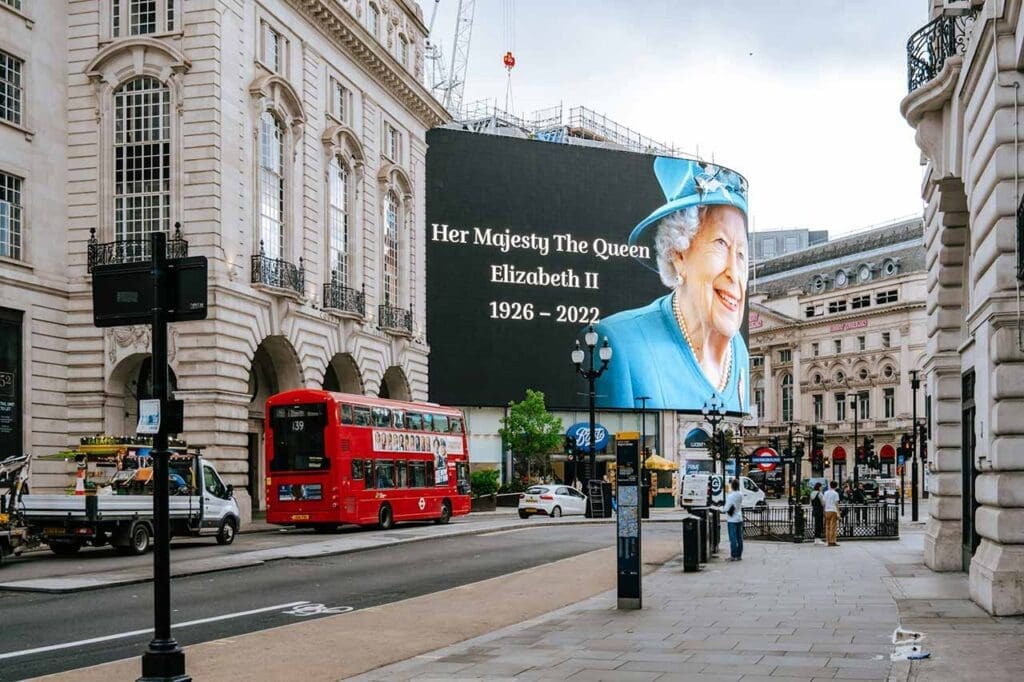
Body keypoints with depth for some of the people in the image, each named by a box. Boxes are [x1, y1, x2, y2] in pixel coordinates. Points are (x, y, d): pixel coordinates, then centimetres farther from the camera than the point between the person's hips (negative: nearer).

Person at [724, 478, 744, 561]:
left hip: (732, 519, -6)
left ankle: (733, 555, -1)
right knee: (739, 538, 10)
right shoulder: (741, 495, 3)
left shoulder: (730, 496, -17)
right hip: (739, 518, 6)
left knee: (733, 538, -2)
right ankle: (739, 555, 15)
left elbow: (727, 508, -15)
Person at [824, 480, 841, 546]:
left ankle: (828, 541, 8)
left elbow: (824, 503, 11)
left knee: (827, 526, 9)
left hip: (827, 511, 5)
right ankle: (832, 541, -8)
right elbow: (836, 503, -9)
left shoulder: (826, 493, 10)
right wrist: (838, 513, -7)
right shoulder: (835, 493, -5)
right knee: (833, 527, -4)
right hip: (833, 511, -5)